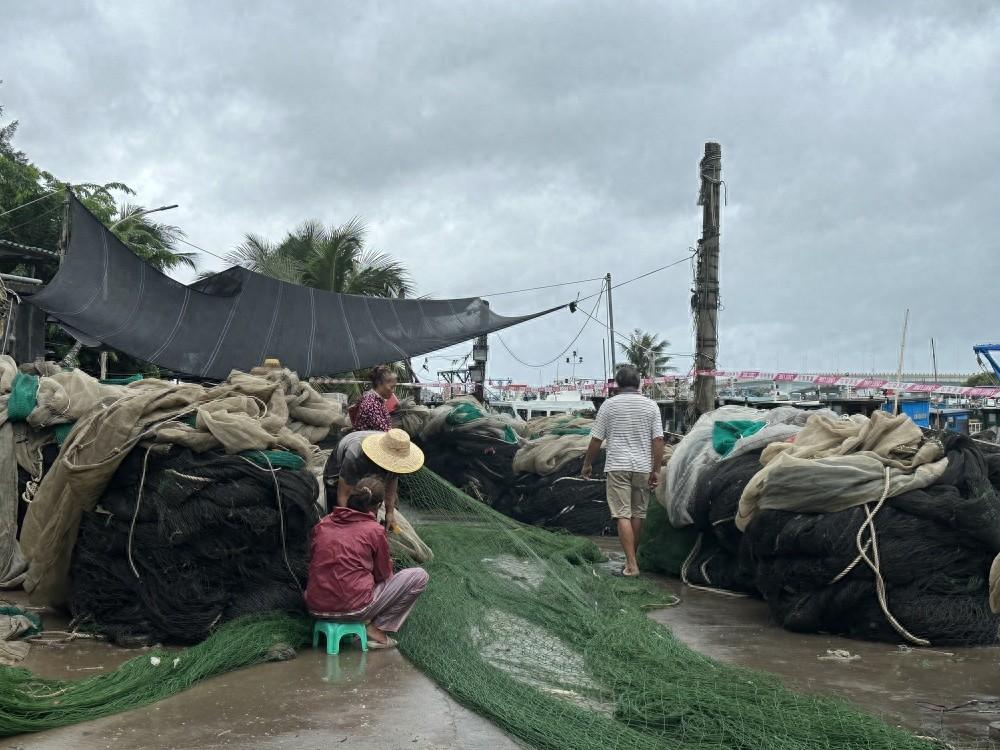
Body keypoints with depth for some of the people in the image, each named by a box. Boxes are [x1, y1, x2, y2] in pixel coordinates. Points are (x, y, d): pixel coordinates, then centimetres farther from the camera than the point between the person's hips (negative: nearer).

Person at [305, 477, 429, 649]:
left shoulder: (323, 523, 7)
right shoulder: (375, 530, -6)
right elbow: (383, 575, 5)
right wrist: (387, 563, 29)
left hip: (316, 608, 6)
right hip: (352, 609, -6)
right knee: (419, 576, 3)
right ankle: (376, 629, 3)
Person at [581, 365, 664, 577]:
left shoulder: (609, 405, -1)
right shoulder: (651, 405, 3)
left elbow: (596, 439, 0)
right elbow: (658, 440, -3)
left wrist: (587, 464, 13)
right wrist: (656, 470, 1)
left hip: (617, 466, -2)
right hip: (643, 467, 2)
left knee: (622, 514, -4)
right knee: (638, 513, 14)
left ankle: (632, 564, -11)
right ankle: (631, 557, 25)